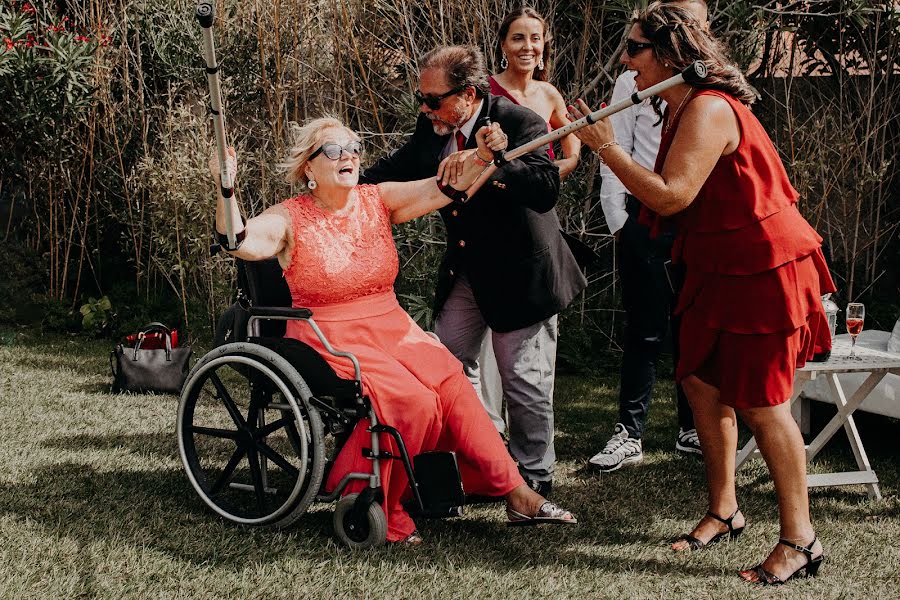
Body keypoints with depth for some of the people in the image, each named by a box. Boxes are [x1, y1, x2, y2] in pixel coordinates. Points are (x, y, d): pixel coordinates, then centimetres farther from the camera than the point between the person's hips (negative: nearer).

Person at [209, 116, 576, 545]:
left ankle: (515, 494, -13)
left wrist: (480, 156, -22)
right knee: (412, 401, -27)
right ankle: (380, 512, -11)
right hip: (331, 343, -5)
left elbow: (439, 189, -5)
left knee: (452, 385, -19)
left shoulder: (377, 201, 6)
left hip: (393, 330, 5)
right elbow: (242, 243, -24)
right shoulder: (290, 219, -6)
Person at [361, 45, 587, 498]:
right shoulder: (431, 129, -2)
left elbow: (546, 188, -34)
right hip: (465, 271, 7)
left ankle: (534, 477, 18)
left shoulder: (520, 123, -21)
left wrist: (485, 161, -44)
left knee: (524, 380, 1)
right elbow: (393, 171, 14)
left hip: (520, 272, -7)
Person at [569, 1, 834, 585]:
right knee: (702, 382, 12)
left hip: (764, 268, -10)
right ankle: (724, 511, 26)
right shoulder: (683, 109, 9)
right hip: (719, 267, 10)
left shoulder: (707, 110, -22)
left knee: (760, 402, -6)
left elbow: (671, 196, -28)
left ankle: (800, 540, 5)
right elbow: (668, 192, 6)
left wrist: (606, 147, -21)